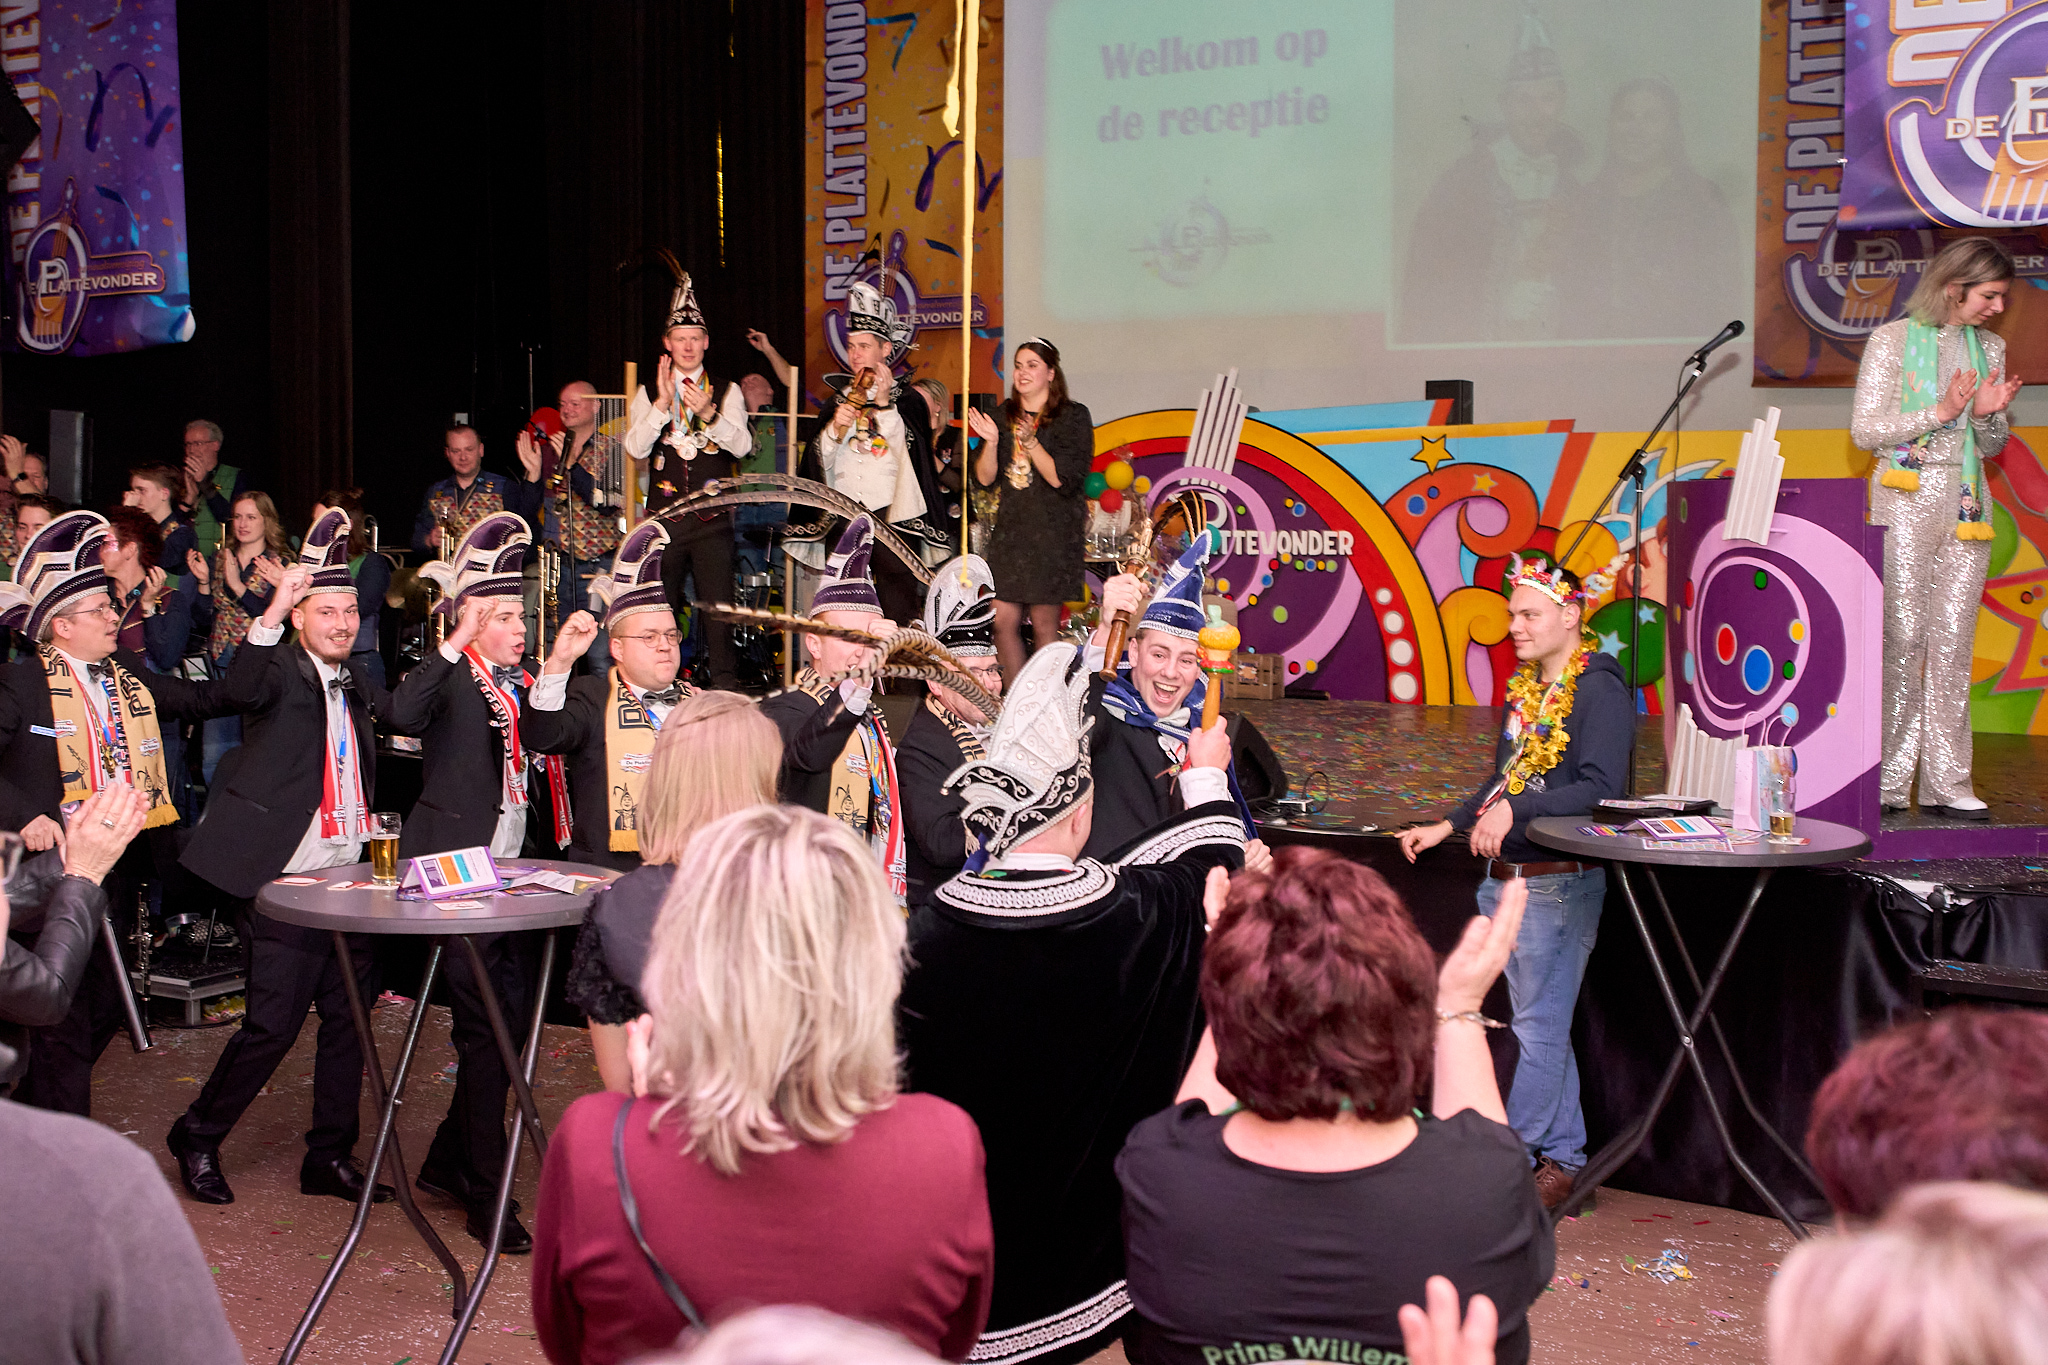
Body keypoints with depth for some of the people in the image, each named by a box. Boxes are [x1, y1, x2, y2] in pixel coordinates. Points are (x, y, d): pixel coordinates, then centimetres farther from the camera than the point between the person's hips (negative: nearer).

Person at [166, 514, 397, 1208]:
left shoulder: (353, 684, 17)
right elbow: (240, 689, -28)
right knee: (273, 1024, -2)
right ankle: (198, 1137, 19)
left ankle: (330, 1156, 22)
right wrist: (272, 612, -42)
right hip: (288, 878, -7)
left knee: (349, 1017, 10)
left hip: (348, 875, 7)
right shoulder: (281, 670, -6)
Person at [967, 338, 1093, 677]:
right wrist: (991, 441, -9)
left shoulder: (1073, 417, -2)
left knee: (1044, 626, -2)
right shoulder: (1003, 416, 12)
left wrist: (1030, 442, -21)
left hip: (1053, 533, -4)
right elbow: (984, 479, 8)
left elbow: (1063, 479, -11)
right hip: (1009, 529, 4)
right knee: (1004, 621, -1)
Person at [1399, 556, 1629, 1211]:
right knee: (1541, 1025, 12)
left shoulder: (1599, 691, -10)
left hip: (1560, 881, -9)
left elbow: (1601, 788, -22)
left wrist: (1514, 810, -29)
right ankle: (1563, 1158, 20)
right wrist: (1447, 825, 16)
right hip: (1504, 879, 9)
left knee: (1539, 1028, -3)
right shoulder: (1525, 690, 16)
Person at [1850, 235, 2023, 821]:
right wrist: (1942, 412, -14)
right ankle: (1888, 782, 1)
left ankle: (1947, 783, 5)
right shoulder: (1892, 340, -2)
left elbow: (1991, 447, 18)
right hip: (1906, 499, -5)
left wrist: (1989, 415, -4)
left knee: (1954, 641, 2)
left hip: (1967, 502, 5)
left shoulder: (1989, 347, 14)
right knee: (1903, 637, -6)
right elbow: (1864, 429, -7)